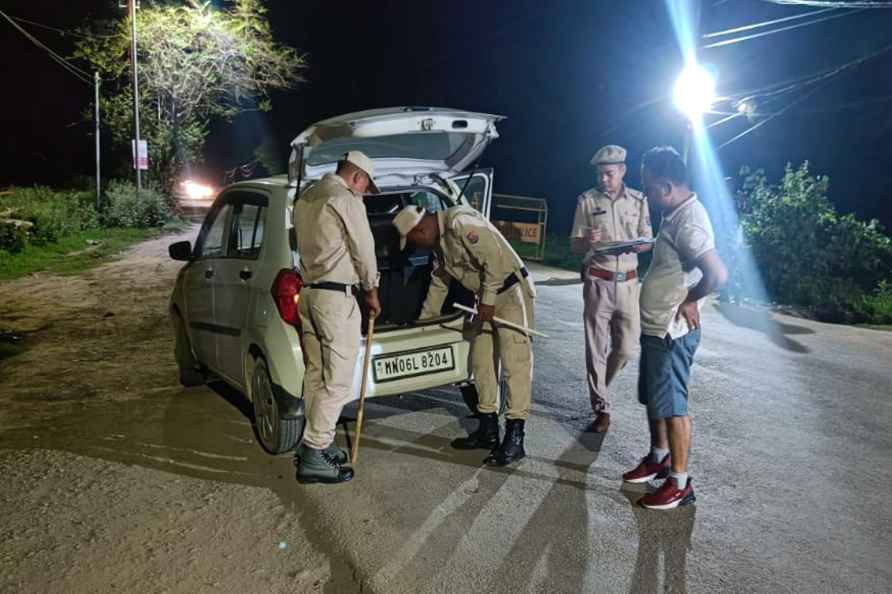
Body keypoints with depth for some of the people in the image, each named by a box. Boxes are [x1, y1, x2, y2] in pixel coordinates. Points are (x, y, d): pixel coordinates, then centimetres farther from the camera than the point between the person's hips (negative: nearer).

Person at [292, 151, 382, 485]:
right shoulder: (347, 199, -9)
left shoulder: (306, 198, 17)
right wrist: (372, 291, 10)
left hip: (308, 292, 9)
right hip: (335, 297, -9)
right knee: (337, 380, -4)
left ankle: (314, 443, 21)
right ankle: (313, 457, -2)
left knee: (316, 374, 14)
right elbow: (363, 250, -5)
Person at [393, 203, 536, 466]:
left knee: (515, 363, -9)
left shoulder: (460, 224, -20)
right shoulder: (440, 240, 11)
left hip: (511, 292, -10)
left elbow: (495, 259, -25)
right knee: (481, 363, 9)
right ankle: (488, 431, 18)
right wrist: (425, 320, 29)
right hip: (487, 299, 10)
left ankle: (515, 439, -7)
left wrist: (487, 301, -18)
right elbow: (439, 282, 23)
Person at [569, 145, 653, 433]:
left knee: (626, 348, 6)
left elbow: (649, 241, 8)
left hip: (627, 282, 2)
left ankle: (598, 389, 32)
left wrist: (635, 246, -15)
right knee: (596, 349, 0)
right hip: (598, 282, -2)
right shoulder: (587, 200, -1)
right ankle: (601, 409, 11)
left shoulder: (639, 200, 5)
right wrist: (588, 241, -23)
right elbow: (575, 246, 1)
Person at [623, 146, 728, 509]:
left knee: (672, 406, 0)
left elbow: (718, 274, -31)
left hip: (671, 333, -10)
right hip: (656, 328, 10)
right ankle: (659, 458, 38)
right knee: (653, 399, 21)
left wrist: (690, 301, -18)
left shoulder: (688, 222, -23)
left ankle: (680, 483, 13)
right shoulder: (675, 214, 9)